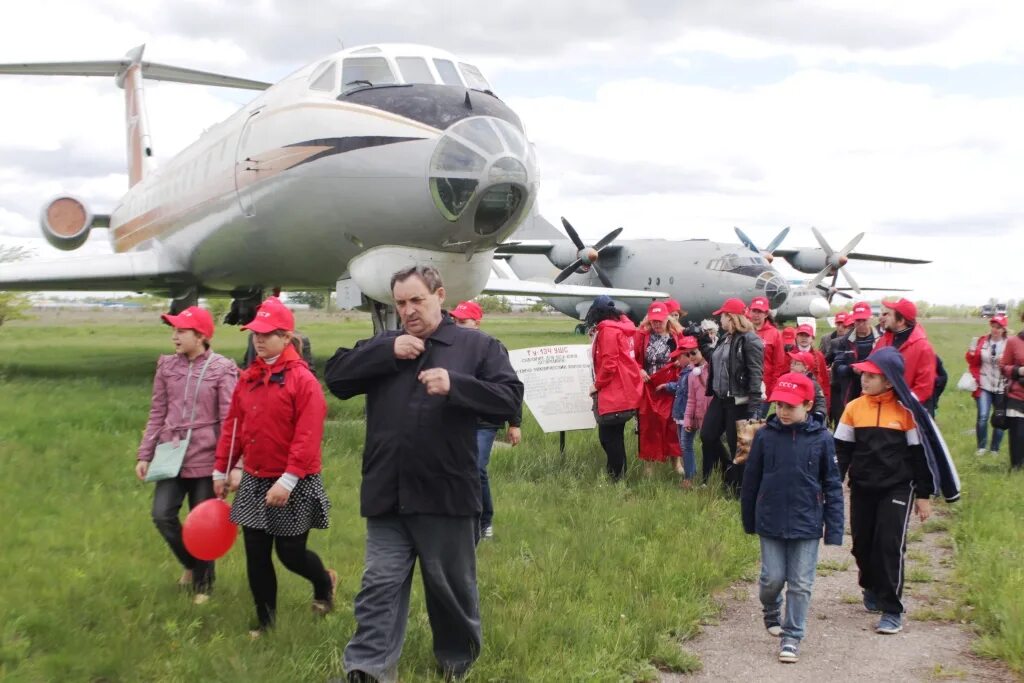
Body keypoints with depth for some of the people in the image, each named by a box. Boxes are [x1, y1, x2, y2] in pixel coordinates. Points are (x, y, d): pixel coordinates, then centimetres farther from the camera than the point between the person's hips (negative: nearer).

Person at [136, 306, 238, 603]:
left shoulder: (222, 369, -8)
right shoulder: (167, 366, 5)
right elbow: (157, 414, 10)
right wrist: (144, 455, 6)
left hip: (205, 458, -4)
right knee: (162, 515, -6)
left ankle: (202, 584, 26)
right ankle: (191, 563, 22)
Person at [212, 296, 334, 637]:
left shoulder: (303, 379, -16)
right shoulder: (248, 378, 6)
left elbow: (308, 436, -22)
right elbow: (233, 425, 12)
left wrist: (288, 479, -25)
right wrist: (221, 470, 13)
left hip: (294, 485, -6)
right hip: (253, 481, 6)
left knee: (290, 553, 3)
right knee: (256, 554, 9)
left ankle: (324, 582, 36)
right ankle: (265, 620, 25)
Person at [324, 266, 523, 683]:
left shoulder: (478, 345, -1)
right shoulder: (383, 346, 11)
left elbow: (511, 398, -8)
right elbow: (335, 378, 2)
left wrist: (455, 385, -23)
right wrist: (388, 350, -10)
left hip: (447, 495, -2)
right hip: (387, 496, 2)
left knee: (453, 587, 15)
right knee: (379, 586, 2)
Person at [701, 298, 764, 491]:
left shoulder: (750, 340, -14)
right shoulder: (725, 338, 13)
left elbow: (755, 374, -19)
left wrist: (754, 406, -23)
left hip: (739, 401, -9)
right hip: (720, 398, 9)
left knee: (737, 446, 0)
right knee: (707, 436, 10)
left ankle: (739, 489, 14)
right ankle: (729, 470, 29)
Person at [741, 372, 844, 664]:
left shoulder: (822, 439, -7)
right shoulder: (765, 436, -5)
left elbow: (832, 486, -1)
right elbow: (751, 480, 4)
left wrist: (834, 529, -3)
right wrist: (749, 520, 10)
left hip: (807, 525, -1)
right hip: (771, 523, 1)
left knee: (801, 584, 5)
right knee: (772, 578, 8)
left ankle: (792, 637, 18)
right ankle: (771, 612, 39)